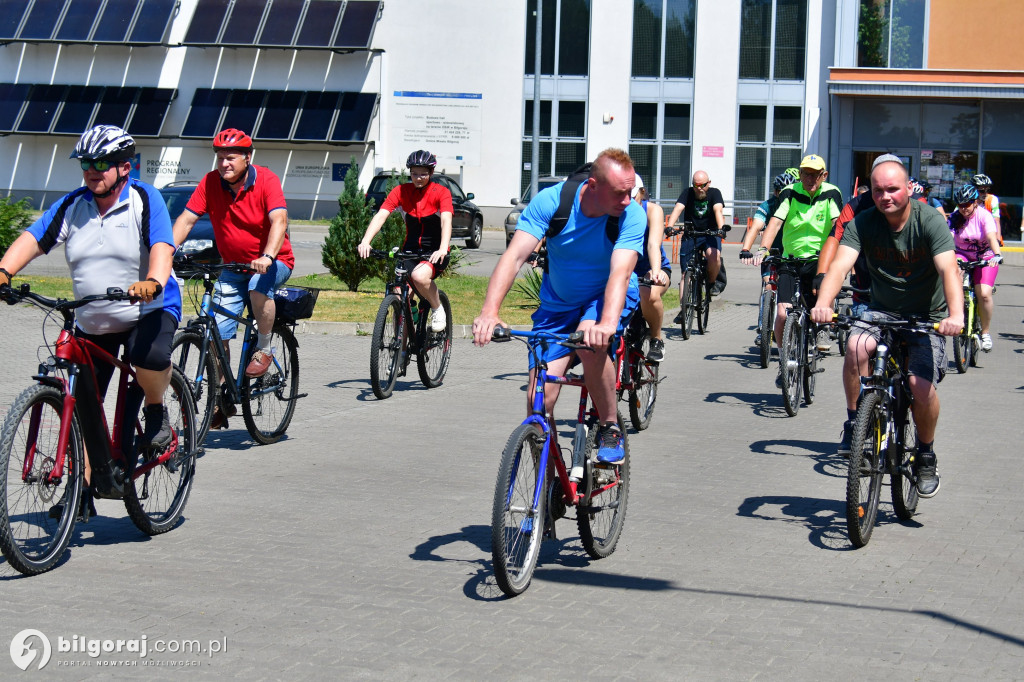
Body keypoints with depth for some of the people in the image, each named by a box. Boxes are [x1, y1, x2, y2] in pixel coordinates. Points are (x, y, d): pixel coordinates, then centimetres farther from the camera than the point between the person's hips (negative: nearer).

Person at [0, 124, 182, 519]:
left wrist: (153, 283, -42)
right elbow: (33, 239, -6)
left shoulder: (145, 200, -9)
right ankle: (85, 490, 14)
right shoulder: (71, 206, 2)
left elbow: (162, 247, -23)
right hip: (91, 323, 4)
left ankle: (156, 413, -5)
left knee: (150, 357, -37)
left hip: (150, 310, -4)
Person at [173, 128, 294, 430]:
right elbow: (186, 220, -10)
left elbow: (279, 220, -30)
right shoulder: (210, 183, -6)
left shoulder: (266, 180, -17)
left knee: (259, 284, -37)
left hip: (273, 262, -4)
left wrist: (267, 257, -46)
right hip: (233, 266, 4)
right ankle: (222, 400, 9)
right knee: (217, 333, -5)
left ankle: (264, 349, -13)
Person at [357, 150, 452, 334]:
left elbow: (446, 220, -24)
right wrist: (365, 242, -31)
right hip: (410, 250, 4)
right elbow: (381, 215, -14)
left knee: (419, 276, -34)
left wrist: (443, 249, -42)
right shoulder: (401, 191, -1)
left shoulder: (441, 192, -8)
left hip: (434, 253, -3)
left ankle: (437, 309, -5)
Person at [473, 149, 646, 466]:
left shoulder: (633, 215, -23)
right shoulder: (551, 201, -22)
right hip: (558, 303, 2)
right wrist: (490, 311, -44)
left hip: (608, 296, -2)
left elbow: (620, 272, -36)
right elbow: (514, 256, -29)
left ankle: (610, 428, -12)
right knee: (538, 399, -9)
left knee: (590, 343, -36)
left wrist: (607, 323, -55)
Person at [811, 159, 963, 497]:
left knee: (921, 386, -19)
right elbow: (840, 264, -25)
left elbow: (948, 269, -30)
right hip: (882, 311, 2)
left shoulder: (930, 221, -17)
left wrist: (956, 314, -48)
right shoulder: (863, 223, -11)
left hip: (927, 316, -2)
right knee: (857, 346, -30)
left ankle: (926, 455, 8)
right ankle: (855, 422, -10)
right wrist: (823, 303, -44)